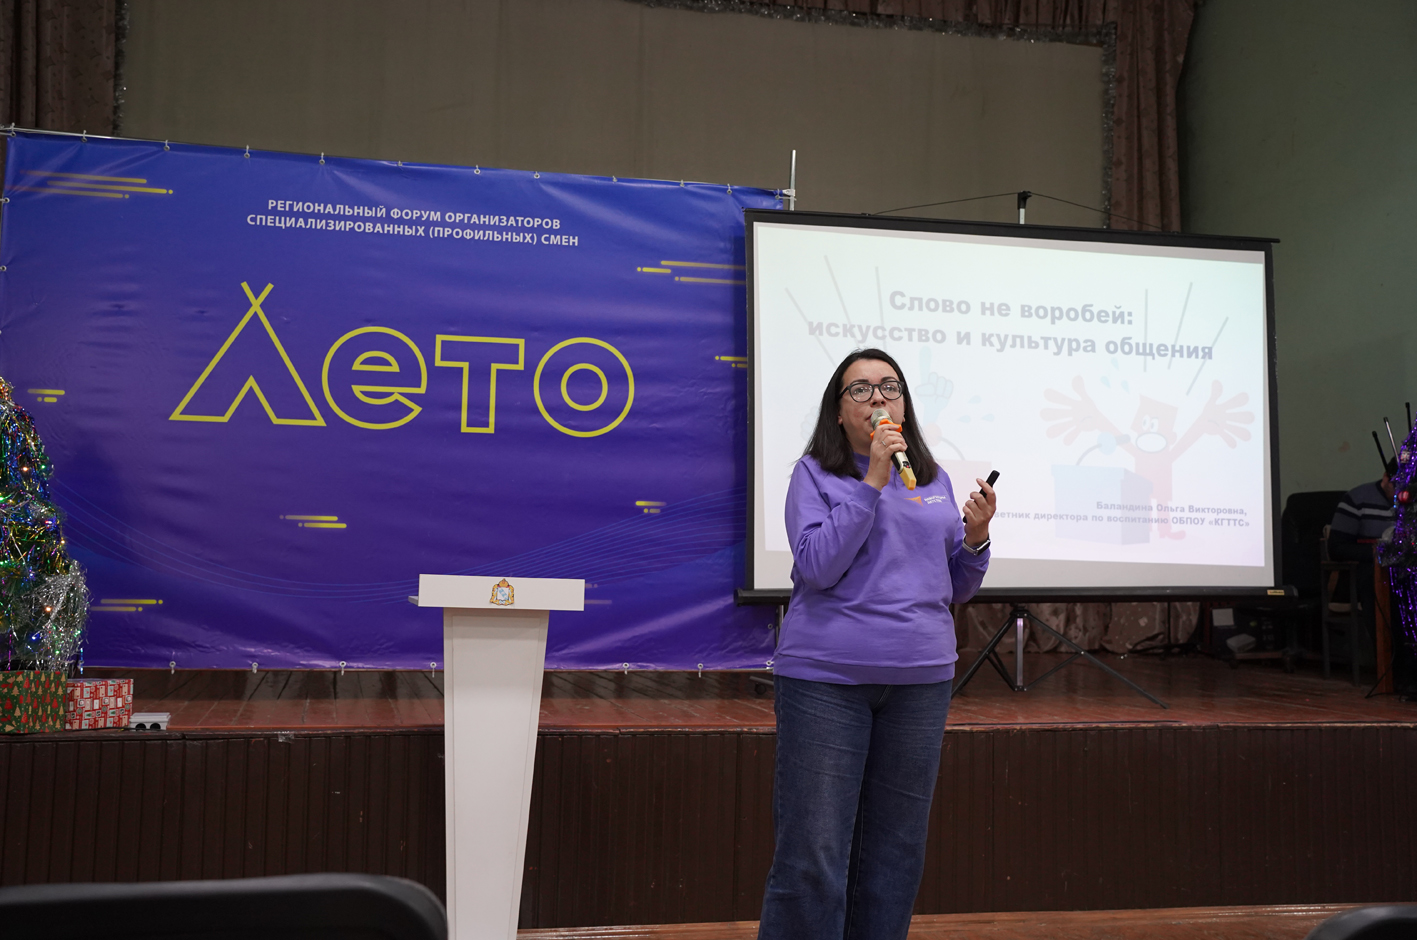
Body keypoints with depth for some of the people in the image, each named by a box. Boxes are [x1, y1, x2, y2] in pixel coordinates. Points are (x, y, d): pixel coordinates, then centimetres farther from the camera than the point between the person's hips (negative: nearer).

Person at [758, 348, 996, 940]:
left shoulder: (933, 480, 14)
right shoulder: (815, 474, 1)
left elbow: (957, 588, 16)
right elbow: (818, 567, -15)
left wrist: (975, 537, -3)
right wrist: (872, 482, -16)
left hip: (920, 680, 5)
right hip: (826, 678, -4)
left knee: (897, 851, 12)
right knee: (812, 856, -4)